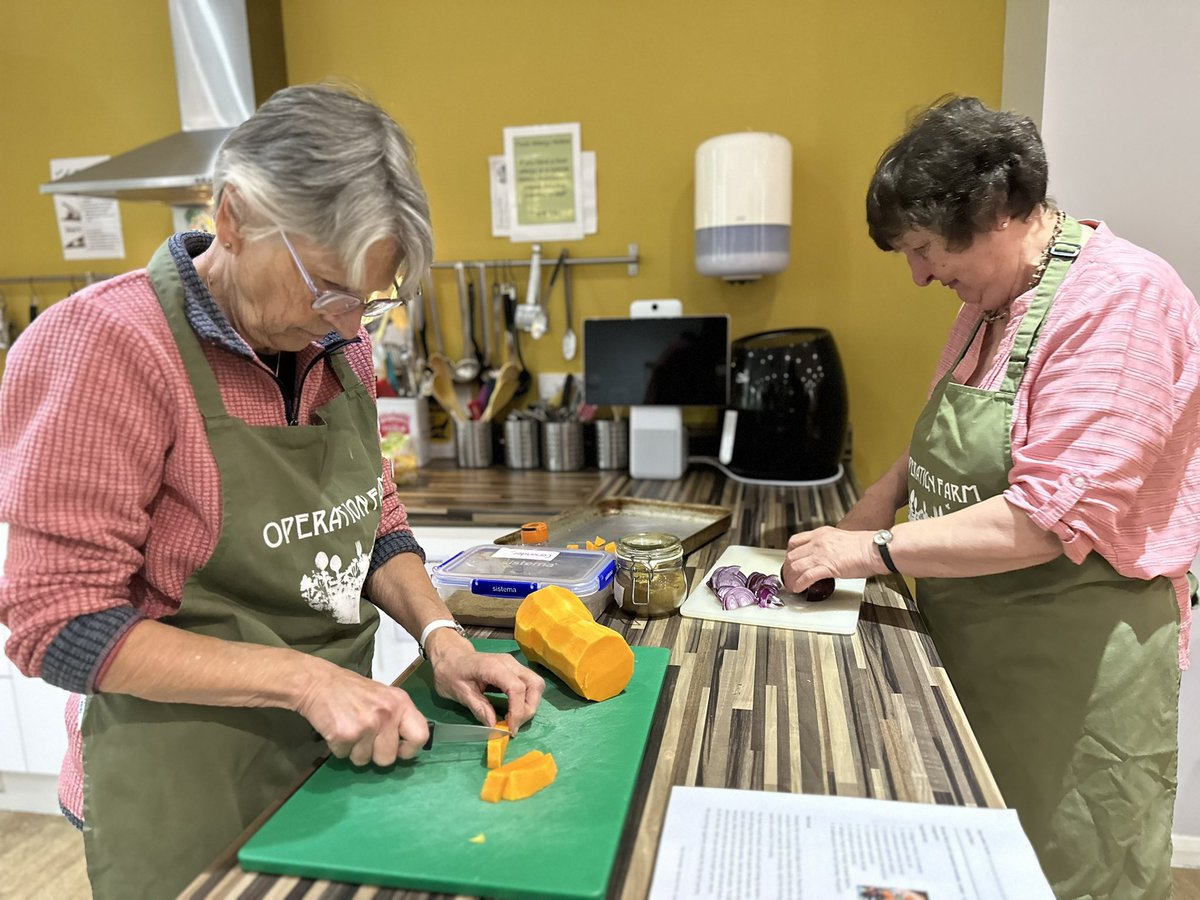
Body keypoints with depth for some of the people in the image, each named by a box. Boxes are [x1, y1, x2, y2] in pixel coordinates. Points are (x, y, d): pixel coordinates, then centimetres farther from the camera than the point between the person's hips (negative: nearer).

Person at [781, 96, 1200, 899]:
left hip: (1074, 653, -7)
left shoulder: (1124, 298, -19)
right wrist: (890, 490, 2)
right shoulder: (991, 297, 7)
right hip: (972, 639, 8)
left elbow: (1053, 518, -25)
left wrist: (875, 550, -20)